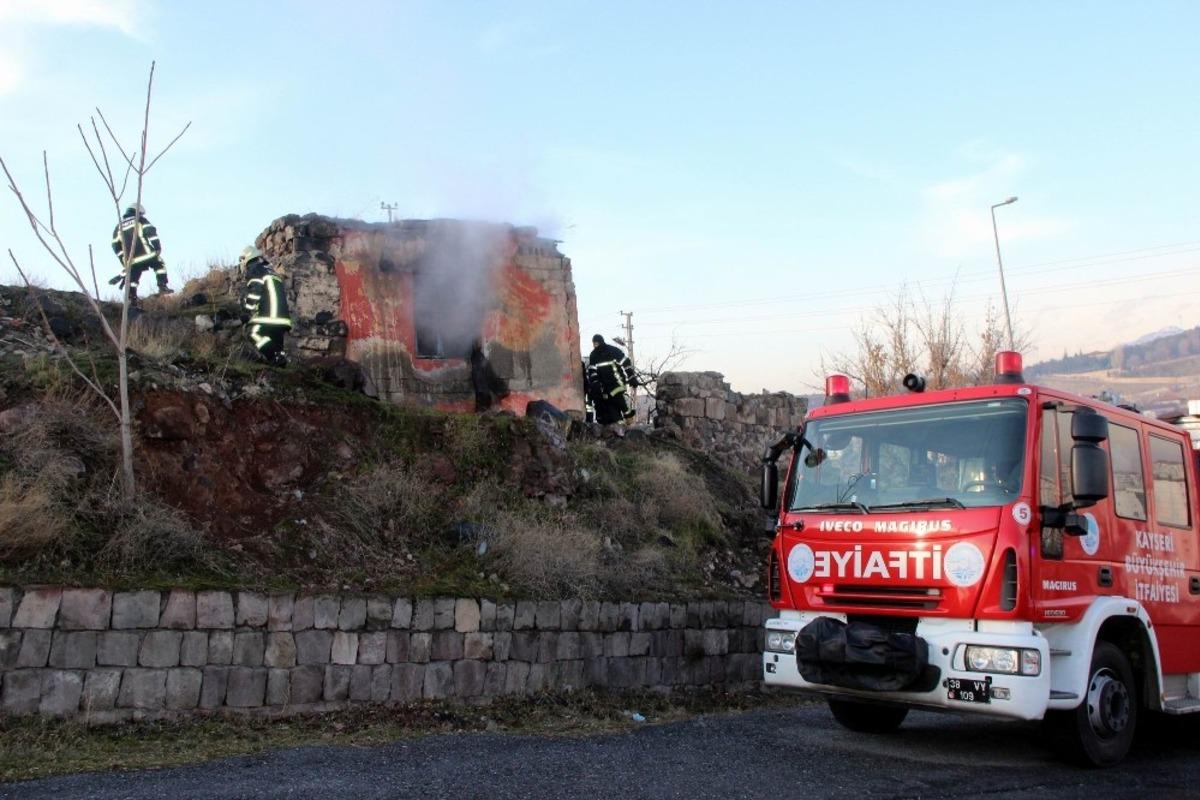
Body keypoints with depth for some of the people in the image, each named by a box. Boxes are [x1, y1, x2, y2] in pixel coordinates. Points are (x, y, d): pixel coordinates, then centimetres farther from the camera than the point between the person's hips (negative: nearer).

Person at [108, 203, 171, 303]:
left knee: (132, 280, 14)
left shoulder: (119, 226, 21)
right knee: (159, 265, 19)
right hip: (146, 253, -3)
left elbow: (116, 246, 17)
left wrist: (124, 262, 20)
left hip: (132, 261, 3)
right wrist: (157, 247, -9)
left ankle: (133, 302, 9)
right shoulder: (140, 220, 10)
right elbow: (151, 231, -7)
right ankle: (163, 287, 6)